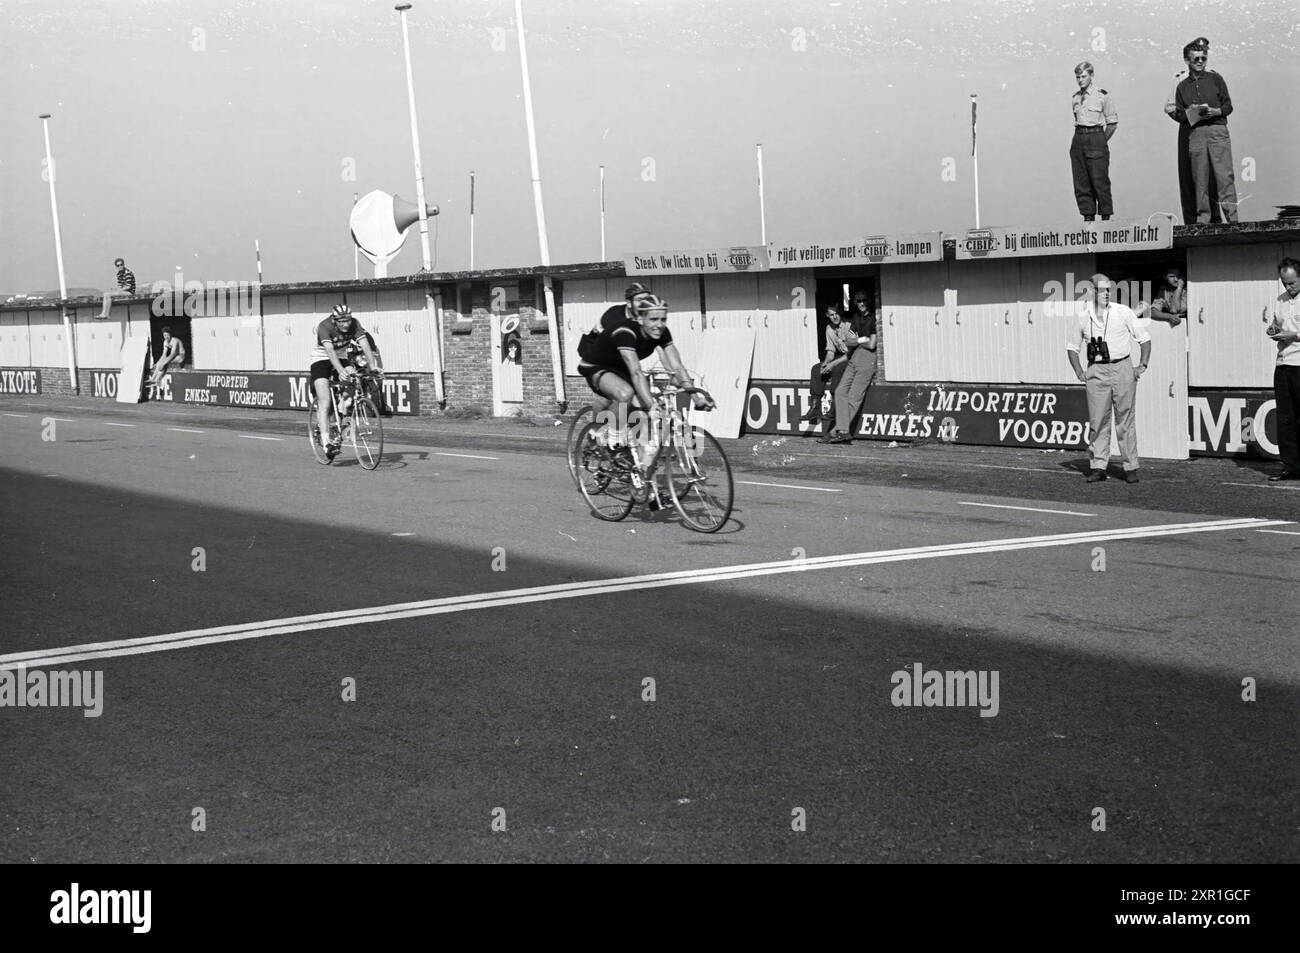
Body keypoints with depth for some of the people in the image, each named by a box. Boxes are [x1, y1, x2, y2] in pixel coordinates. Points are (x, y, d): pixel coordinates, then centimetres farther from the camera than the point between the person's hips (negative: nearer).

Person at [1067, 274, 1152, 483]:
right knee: (1098, 420, 0)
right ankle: (1098, 467, 5)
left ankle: (1131, 468, 5)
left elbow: (1144, 338, 9)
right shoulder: (1083, 316, 6)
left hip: (1122, 368, -1)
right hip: (1096, 372, 1)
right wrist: (1078, 371, 6)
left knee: (1125, 420, 0)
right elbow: (1071, 345, 18)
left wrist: (1143, 365, -1)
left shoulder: (1123, 313, 2)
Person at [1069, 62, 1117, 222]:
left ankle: (1106, 216, 1)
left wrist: (1101, 142, -2)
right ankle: (1088, 216, 10)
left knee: (1100, 181, -6)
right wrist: (1081, 137, 10)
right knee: (1081, 183, 4)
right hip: (1078, 139, 5)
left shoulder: (1102, 95, -3)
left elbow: (1112, 122, -1)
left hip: (1096, 138, -5)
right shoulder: (1074, 98, 12)